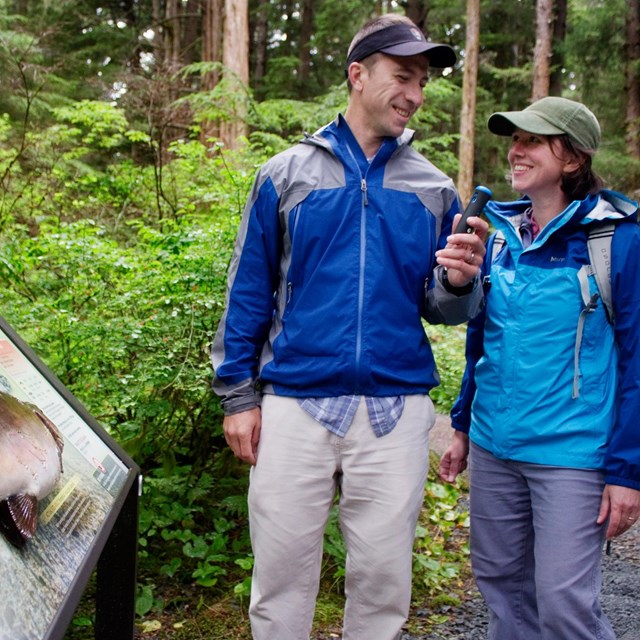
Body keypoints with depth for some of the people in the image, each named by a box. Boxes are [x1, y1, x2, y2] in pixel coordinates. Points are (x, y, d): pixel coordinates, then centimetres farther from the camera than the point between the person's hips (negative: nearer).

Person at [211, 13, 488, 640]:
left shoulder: (433, 189, 9)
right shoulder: (288, 174, 4)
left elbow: (441, 308, 9)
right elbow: (248, 290, 5)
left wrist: (457, 282, -14)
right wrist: (237, 394, 1)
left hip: (396, 413, 2)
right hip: (295, 406, -1)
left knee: (382, 580, 10)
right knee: (282, 577, 6)